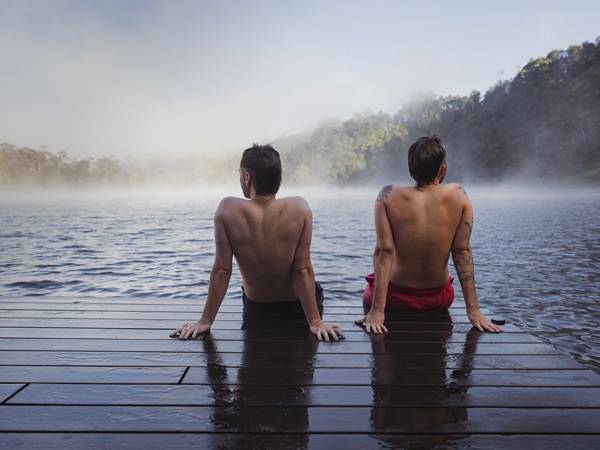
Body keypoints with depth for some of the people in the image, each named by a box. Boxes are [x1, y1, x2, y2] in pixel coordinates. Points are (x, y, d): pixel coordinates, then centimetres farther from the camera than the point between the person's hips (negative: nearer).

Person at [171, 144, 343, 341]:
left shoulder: (228, 209, -25)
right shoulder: (299, 207, -26)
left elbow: (221, 270, -22)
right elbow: (303, 270, -25)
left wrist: (205, 321, -12)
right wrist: (315, 322, -18)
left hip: (256, 308, 1)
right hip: (298, 306, 0)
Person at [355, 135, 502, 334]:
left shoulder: (388, 196, -16)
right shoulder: (458, 195, -12)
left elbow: (384, 251, -22)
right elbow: (462, 251, -14)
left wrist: (377, 310, -23)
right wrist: (473, 310, -11)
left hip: (396, 298, -2)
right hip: (439, 301, 3)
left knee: (369, 295, 34)